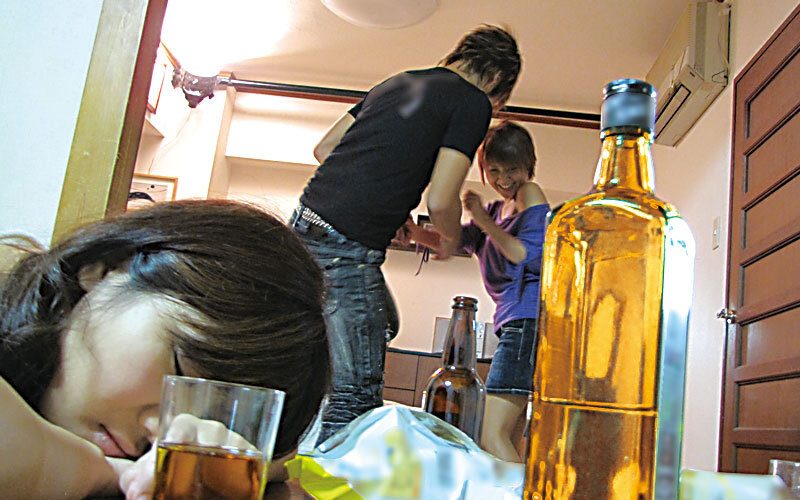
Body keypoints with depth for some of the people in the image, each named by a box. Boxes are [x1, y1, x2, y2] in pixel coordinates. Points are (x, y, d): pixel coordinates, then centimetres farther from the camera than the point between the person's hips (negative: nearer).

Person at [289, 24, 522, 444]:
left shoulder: (398, 82, 20)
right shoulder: (473, 103, -2)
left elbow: (323, 149, 21)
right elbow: (440, 202, -10)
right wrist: (451, 240, 12)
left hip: (305, 223, 9)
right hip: (345, 246, -9)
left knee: (382, 326, 26)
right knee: (357, 395, -2)